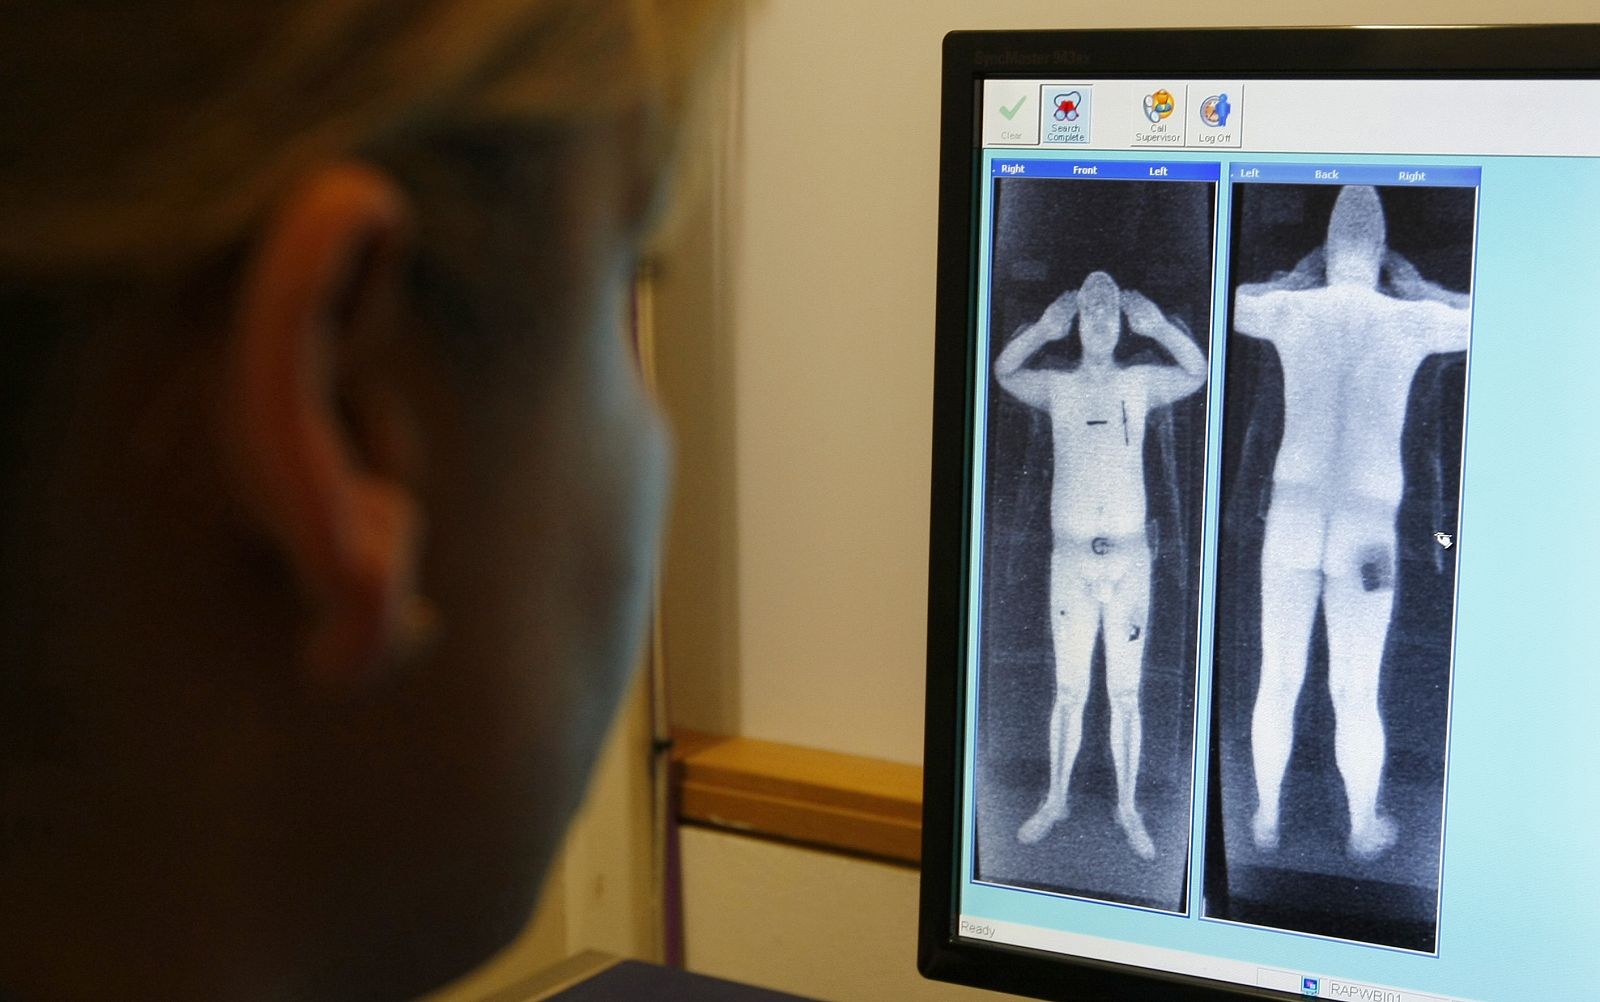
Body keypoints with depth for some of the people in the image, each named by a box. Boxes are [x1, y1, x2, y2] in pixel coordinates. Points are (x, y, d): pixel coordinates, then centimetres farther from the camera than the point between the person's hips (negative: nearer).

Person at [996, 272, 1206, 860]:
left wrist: (1157, 327, -13)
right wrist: (1044, 329, -19)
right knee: (1069, 692, 7)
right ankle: (1055, 800, 18)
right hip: (1071, 557, 0)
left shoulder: (1138, 384, 6)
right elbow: (1003, 371, -6)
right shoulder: (1058, 388, 4)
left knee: (1125, 695, 4)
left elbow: (1198, 373, -1)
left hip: (1128, 558, 0)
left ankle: (1128, 809, 13)